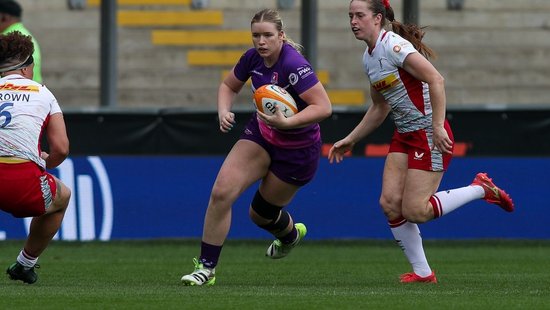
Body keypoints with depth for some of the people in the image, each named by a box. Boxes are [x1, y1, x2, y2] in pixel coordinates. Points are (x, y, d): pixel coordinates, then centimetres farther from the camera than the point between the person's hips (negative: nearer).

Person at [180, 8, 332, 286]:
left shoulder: (294, 65, -29)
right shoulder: (252, 58, -8)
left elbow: (324, 107, -32)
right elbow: (228, 86, 10)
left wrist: (286, 123, -41)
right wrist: (224, 111, -10)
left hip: (297, 149, -5)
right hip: (261, 135, 5)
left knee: (261, 213, 11)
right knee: (221, 191, -15)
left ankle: (291, 234, 49)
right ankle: (206, 267, -3)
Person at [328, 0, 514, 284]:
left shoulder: (393, 46, -18)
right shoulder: (369, 58, 11)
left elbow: (436, 80, -26)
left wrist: (438, 127, -29)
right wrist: (350, 140, 23)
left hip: (429, 135, -9)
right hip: (404, 137, 9)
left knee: (414, 211, -12)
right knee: (390, 202, -3)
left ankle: (481, 189, 6)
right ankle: (422, 272, 7)